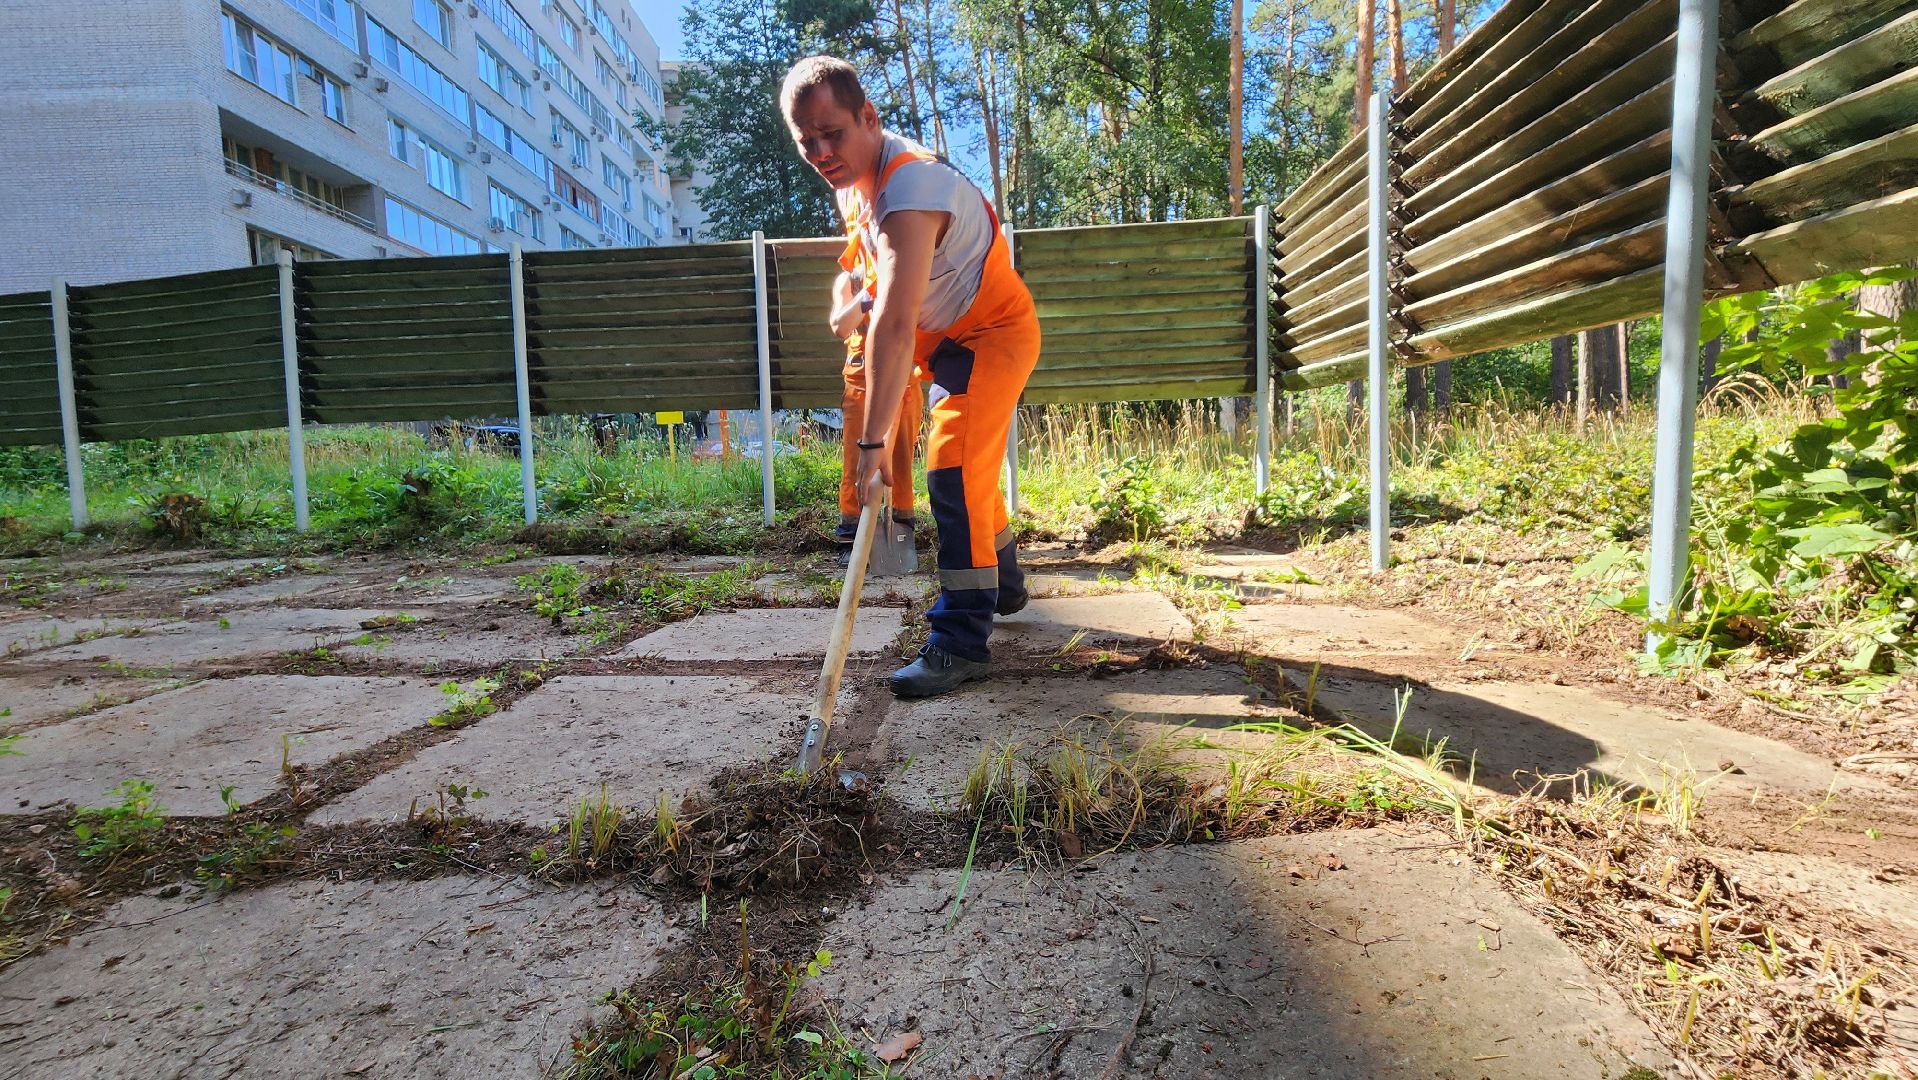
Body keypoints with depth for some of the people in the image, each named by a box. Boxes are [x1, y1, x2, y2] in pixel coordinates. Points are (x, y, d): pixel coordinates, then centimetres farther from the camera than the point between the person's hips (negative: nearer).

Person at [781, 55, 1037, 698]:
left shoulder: (908, 189, -32)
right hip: (950, 337, 10)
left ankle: (961, 643, -19)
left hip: (994, 334, -10)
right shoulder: (856, 176, -1)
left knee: (954, 473, -22)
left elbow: (895, 329, -42)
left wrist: (875, 439, -45)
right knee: (970, 468, 19)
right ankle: (1003, 586, 38)